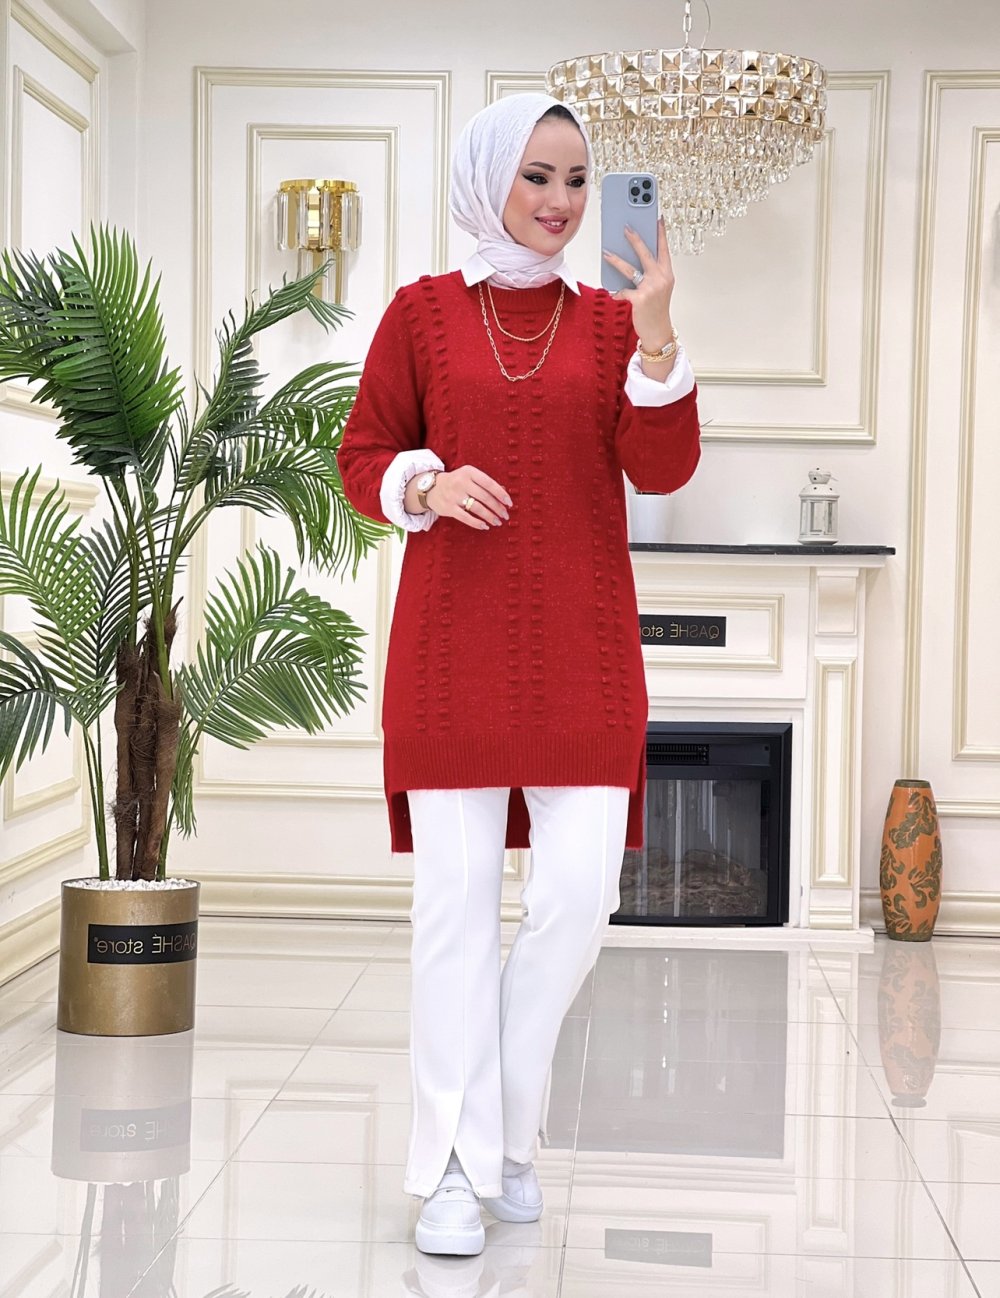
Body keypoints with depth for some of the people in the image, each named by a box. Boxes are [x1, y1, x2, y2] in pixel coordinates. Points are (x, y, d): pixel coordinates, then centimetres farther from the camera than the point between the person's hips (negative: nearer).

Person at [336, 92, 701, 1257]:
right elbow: (362, 459, 7)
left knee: (579, 893, -3)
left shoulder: (610, 320, 7)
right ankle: (456, 1164, 10)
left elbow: (661, 471, -4)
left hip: (580, 647, 2)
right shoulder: (422, 312, 4)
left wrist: (656, 334, -17)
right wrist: (427, 484, -14)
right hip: (453, 642, -1)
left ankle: (508, 1115, 22)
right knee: (457, 895, -1)